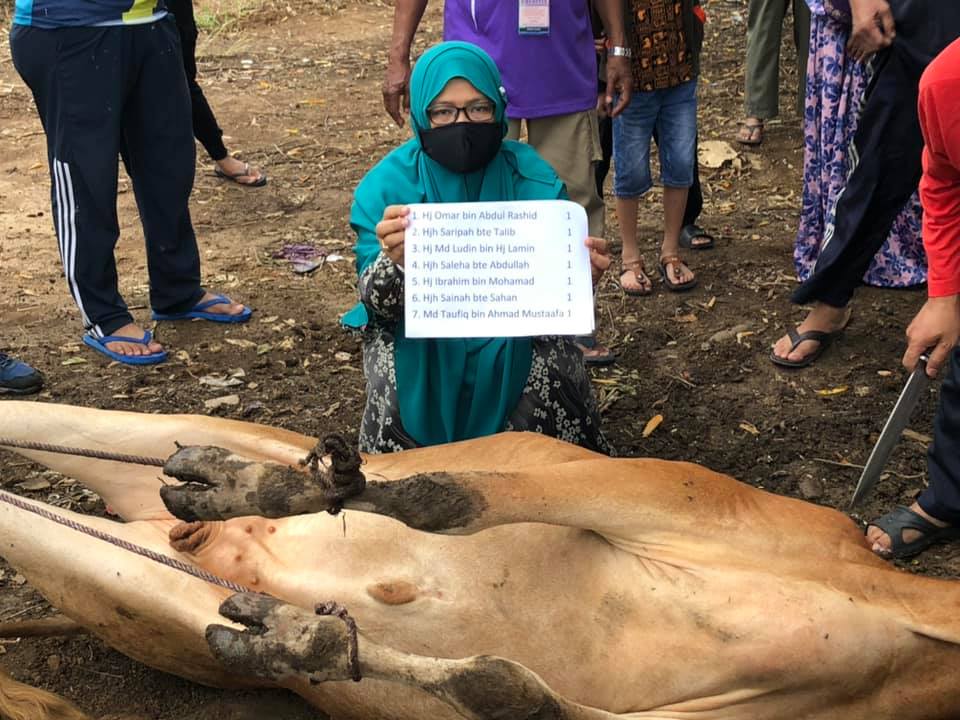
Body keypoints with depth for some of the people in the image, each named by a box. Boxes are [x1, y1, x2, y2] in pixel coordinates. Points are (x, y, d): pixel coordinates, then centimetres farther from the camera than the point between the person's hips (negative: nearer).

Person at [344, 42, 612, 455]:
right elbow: (378, 306, -14)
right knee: (394, 385, -29)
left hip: (514, 337, 1)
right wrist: (392, 261, -37)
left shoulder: (531, 176, -7)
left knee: (556, 368, -26)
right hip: (418, 340, -1)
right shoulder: (387, 185, -9)